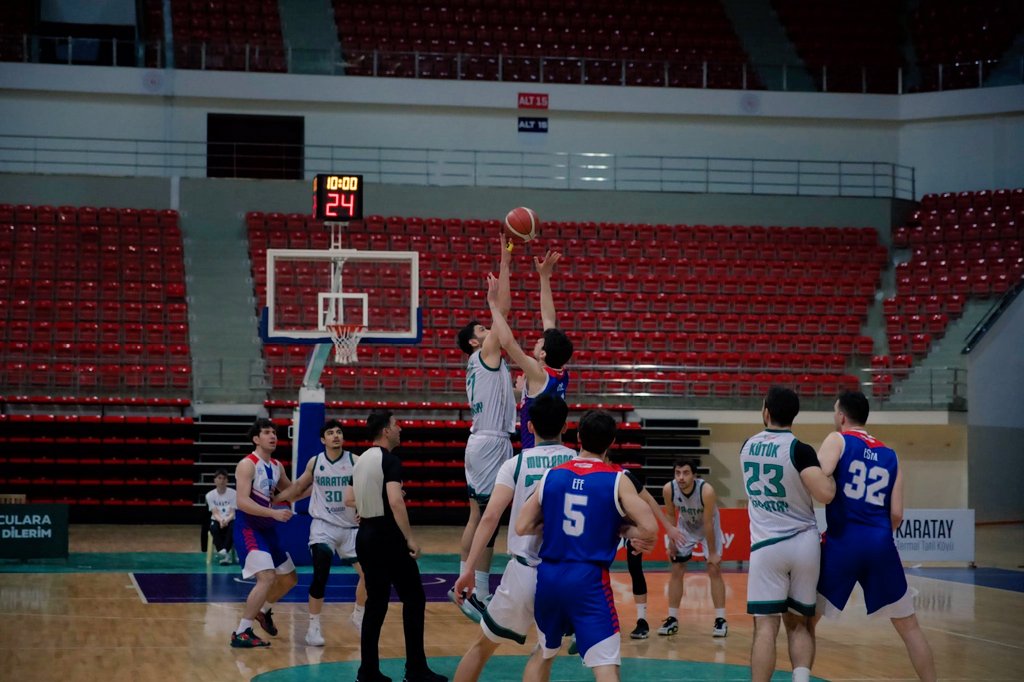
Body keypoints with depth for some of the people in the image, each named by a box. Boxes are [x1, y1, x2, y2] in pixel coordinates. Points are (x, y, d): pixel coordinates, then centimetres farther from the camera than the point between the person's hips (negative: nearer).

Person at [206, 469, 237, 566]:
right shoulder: (210, 495, -2)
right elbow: (215, 513, -10)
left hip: (230, 520, -1)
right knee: (214, 528, -35)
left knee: (233, 528, -37)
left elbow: (232, 512, -9)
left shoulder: (233, 493, -6)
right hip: (217, 520, 1)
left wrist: (226, 520, -32)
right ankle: (225, 554, -40)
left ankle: (224, 551, -43)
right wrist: (221, 520, -32)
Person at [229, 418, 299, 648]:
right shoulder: (247, 465, -15)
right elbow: (242, 502, -25)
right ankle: (241, 633, -18)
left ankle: (263, 611, 41)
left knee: (289, 578, 17)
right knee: (267, 577, -23)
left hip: (266, 528, 9)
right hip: (248, 528, -9)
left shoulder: (277, 466, 10)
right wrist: (274, 513, -31)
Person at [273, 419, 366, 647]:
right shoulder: (314, 463, -1)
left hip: (350, 527, 1)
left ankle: (358, 616, 26)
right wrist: (276, 498, 15)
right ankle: (313, 627, -5)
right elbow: (299, 486, 16)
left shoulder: (355, 461, -7)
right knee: (320, 575, -17)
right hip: (323, 525, -1)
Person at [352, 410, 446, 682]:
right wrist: (410, 539, -21)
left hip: (365, 536, 8)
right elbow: (396, 502, -24)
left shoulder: (361, 460, 12)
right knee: (414, 599, 1)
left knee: (375, 602, 12)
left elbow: (350, 500, 20)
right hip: (387, 537, -8)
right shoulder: (389, 460, -13)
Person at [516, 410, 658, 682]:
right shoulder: (617, 480, -5)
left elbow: (522, 527, 6)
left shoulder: (552, 475, 5)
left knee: (544, 654, 26)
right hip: (589, 579, -5)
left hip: (548, 576, 5)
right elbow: (650, 529, -13)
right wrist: (622, 531, 5)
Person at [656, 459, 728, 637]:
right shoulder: (668, 489, -27)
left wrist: (712, 553, -22)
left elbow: (708, 523, -28)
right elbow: (670, 515, -8)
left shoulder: (706, 490, -36)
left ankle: (721, 620, -3)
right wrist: (672, 542, -5)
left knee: (714, 570, -8)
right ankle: (672, 619, 9)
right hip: (685, 527, 3)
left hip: (708, 526, -3)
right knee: (676, 571, 1)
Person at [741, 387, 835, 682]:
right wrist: (831, 475, -1)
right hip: (803, 544, -1)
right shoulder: (799, 449, -10)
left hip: (766, 547, 1)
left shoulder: (748, 446, 7)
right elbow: (825, 494, -21)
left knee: (765, 627, -2)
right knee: (799, 625, 12)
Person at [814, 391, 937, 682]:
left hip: (842, 543, -3)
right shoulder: (890, 456, 15)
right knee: (909, 626, 13)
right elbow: (896, 514, 9)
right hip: (881, 545, 3)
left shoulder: (837, 440, 3)